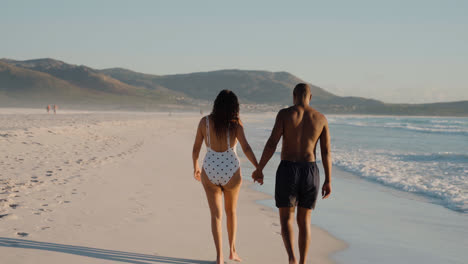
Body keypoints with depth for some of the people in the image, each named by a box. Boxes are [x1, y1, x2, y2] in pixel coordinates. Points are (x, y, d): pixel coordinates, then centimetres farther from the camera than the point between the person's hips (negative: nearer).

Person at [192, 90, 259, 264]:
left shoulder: (205, 121, -2)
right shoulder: (235, 123, -6)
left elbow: (195, 148, 4)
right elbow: (246, 148, -16)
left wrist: (195, 167, 20)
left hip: (210, 172, 0)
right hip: (231, 172, 0)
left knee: (216, 215, 7)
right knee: (231, 211, 22)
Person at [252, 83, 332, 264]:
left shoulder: (284, 114, -4)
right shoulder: (321, 118, 4)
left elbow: (271, 144, -10)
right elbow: (326, 152, 2)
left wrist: (259, 170, 1)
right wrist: (328, 181, 7)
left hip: (287, 171, -2)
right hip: (310, 173, 2)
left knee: (286, 219, 9)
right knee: (304, 220, 17)